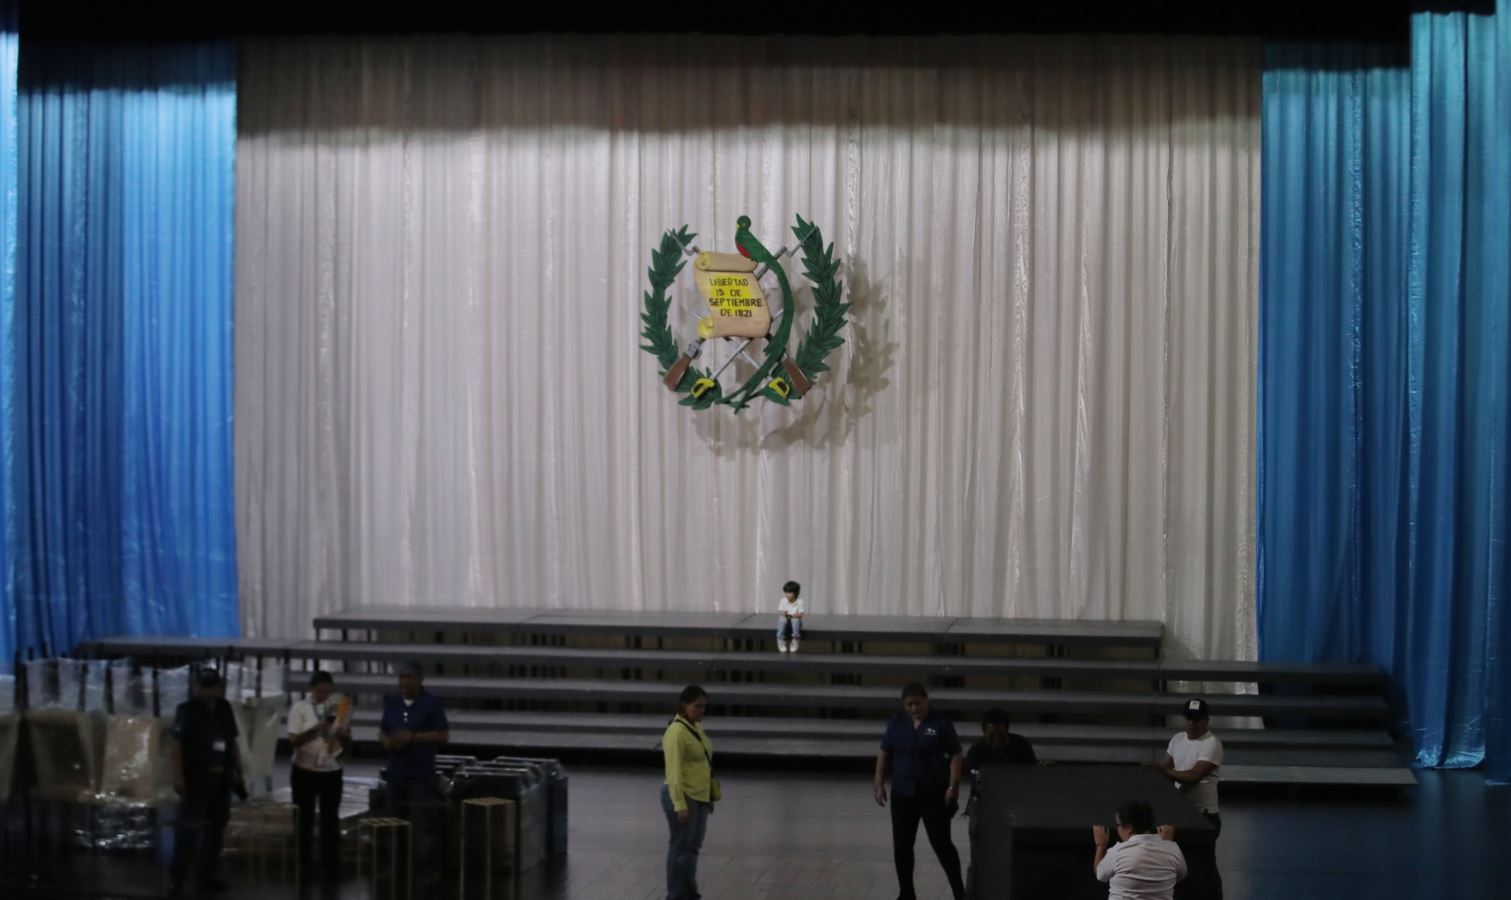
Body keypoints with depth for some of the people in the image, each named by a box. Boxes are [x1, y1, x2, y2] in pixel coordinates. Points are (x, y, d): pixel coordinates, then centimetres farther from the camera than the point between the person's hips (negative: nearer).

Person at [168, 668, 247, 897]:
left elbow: (232, 742, 17)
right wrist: (178, 776, -20)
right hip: (196, 778, -6)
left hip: (221, 777, 6)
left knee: (216, 827, 11)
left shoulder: (224, 708, 10)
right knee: (189, 828, -9)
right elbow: (174, 743, -12)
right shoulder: (187, 710, -7)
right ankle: (179, 880, -7)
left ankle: (206, 875, 22)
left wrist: (238, 772, 14)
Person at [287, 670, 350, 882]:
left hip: (332, 771, 2)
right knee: (304, 819, 5)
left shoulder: (338, 707, 5)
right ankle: (304, 866, 14)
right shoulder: (299, 708, -4)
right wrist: (316, 729, -24)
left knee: (331, 819, 4)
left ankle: (331, 867, 9)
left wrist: (342, 734, -16)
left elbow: (348, 743, 7)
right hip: (304, 771, -2)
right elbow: (293, 741, -12)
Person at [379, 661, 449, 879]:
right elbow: (382, 730, 17)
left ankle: (425, 867, -4)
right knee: (395, 821, 11)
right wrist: (386, 741, -6)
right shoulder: (392, 703, 11)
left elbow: (444, 735, -8)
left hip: (421, 774, -6)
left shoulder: (431, 703, -5)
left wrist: (414, 736, -17)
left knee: (421, 824, -8)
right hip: (395, 772, 6)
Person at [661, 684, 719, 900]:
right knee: (680, 848, -2)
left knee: (693, 848, 15)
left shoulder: (697, 727, 10)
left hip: (700, 797, 9)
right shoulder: (677, 732, -19)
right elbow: (674, 771, -22)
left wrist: (709, 796, 19)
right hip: (683, 797, -9)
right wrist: (680, 805, -24)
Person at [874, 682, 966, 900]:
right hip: (903, 794, 3)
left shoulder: (941, 723, -7)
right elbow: (884, 753, 7)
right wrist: (879, 784, 1)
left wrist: (953, 786, -14)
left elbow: (956, 755, -6)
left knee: (941, 843, -2)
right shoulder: (896, 723, 2)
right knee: (902, 846, 6)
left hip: (934, 795, -3)